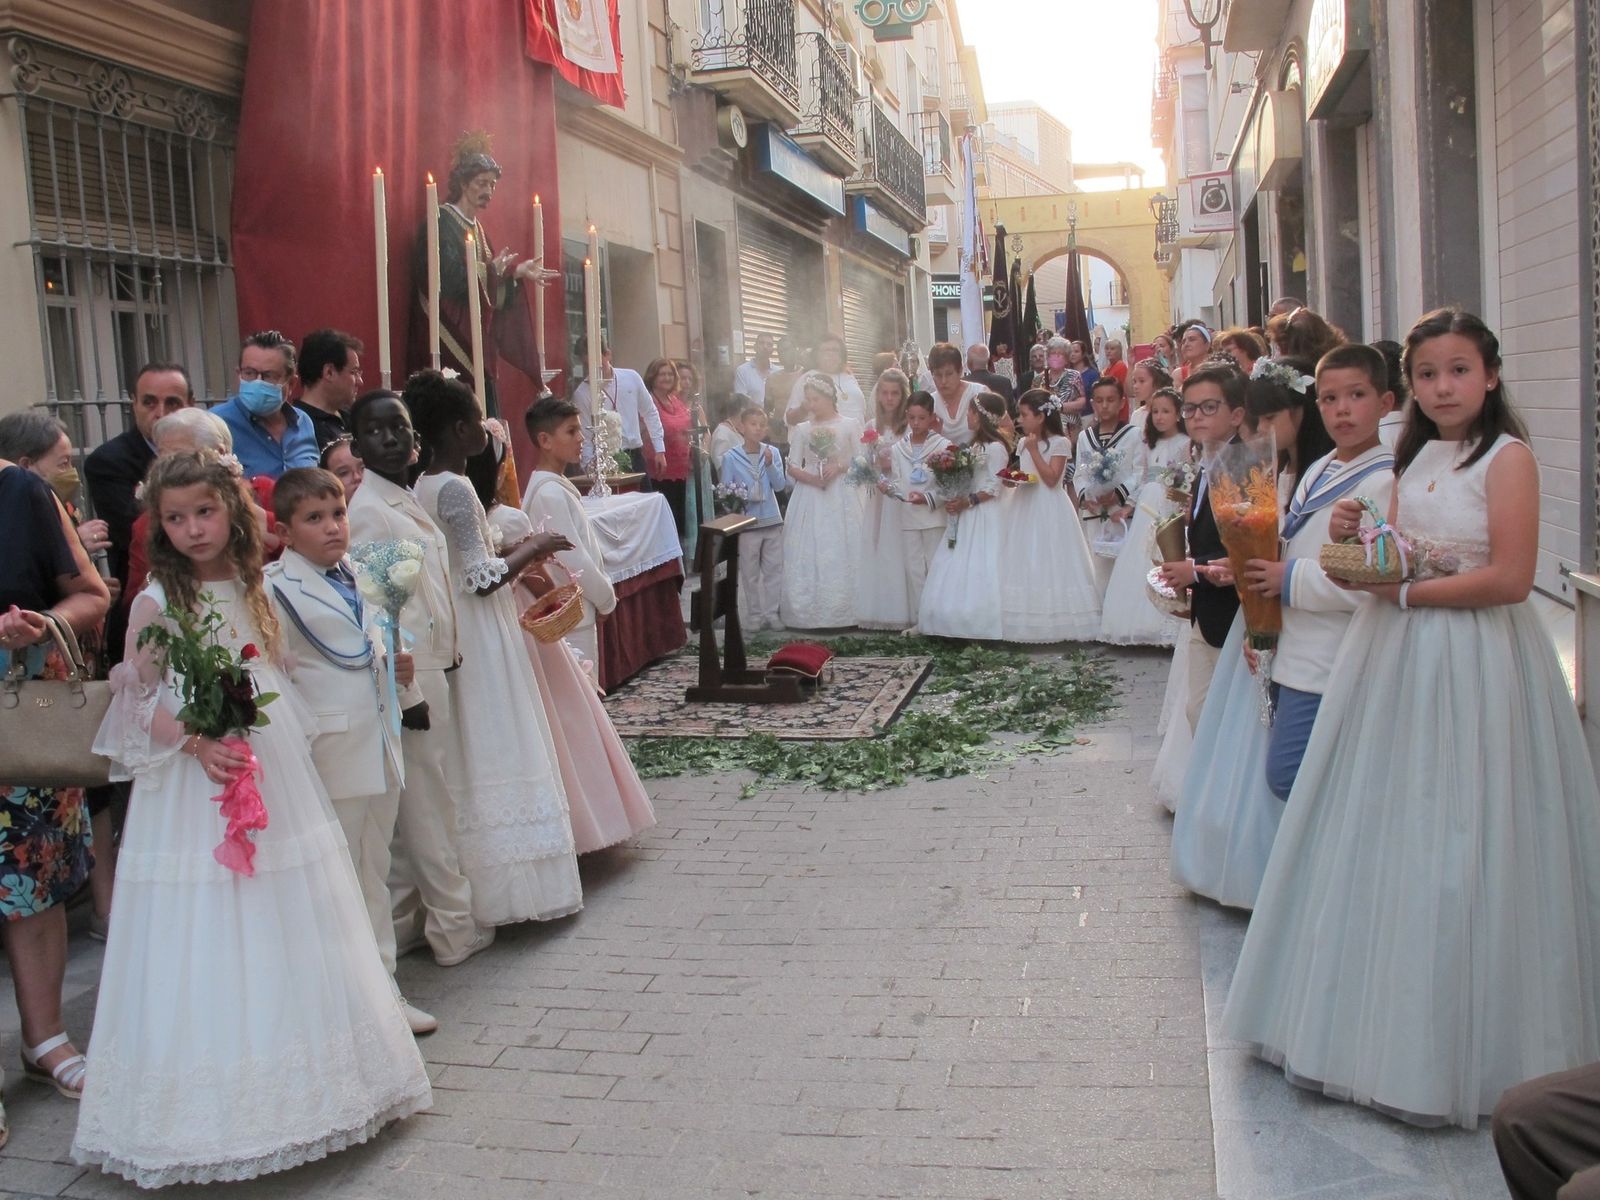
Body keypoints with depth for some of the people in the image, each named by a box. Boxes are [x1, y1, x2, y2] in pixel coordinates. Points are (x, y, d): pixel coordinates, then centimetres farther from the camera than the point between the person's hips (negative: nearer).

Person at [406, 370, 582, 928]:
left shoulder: (424, 485, 9)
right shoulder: (455, 489, -19)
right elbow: (483, 579, -21)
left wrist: (513, 549, 13)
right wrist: (534, 547, -8)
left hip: (454, 634, 9)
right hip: (481, 637, -9)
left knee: (472, 755, 14)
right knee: (501, 750, -2)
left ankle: (485, 877, 24)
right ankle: (519, 882, 6)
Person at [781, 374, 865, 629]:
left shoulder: (850, 424, 2)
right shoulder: (802, 429, 7)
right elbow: (793, 467, 5)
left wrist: (839, 466, -15)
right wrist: (810, 477, -13)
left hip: (841, 496, -2)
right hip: (810, 497, 2)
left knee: (840, 553, -2)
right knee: (808, 554, -2)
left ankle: (841, 611, 3)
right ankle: (808, 612, 2)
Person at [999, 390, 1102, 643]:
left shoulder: (1059, 443, -9)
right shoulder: (1023, 444, 12)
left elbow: (1051, 479, -17)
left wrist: (1034, 450, -18)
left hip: (1049, 512, -7)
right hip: (1025, 508, 7)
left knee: (1049, 564, -6)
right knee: (1025, 565, 7)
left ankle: (1055, 621, 1)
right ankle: (1027, 622, 13)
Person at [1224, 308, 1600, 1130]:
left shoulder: (1508, 457, -9)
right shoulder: (1412, 461, 13)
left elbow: (1510, 577, -17)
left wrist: (1404, 592, -15)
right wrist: (1354, 542, -5)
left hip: (1472, 666, -7)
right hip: (1395, 661, 7)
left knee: (1452, 854, 0)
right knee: (1383, 834, 11)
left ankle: (1450, 1047, 16)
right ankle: (1375, 1021, 26)